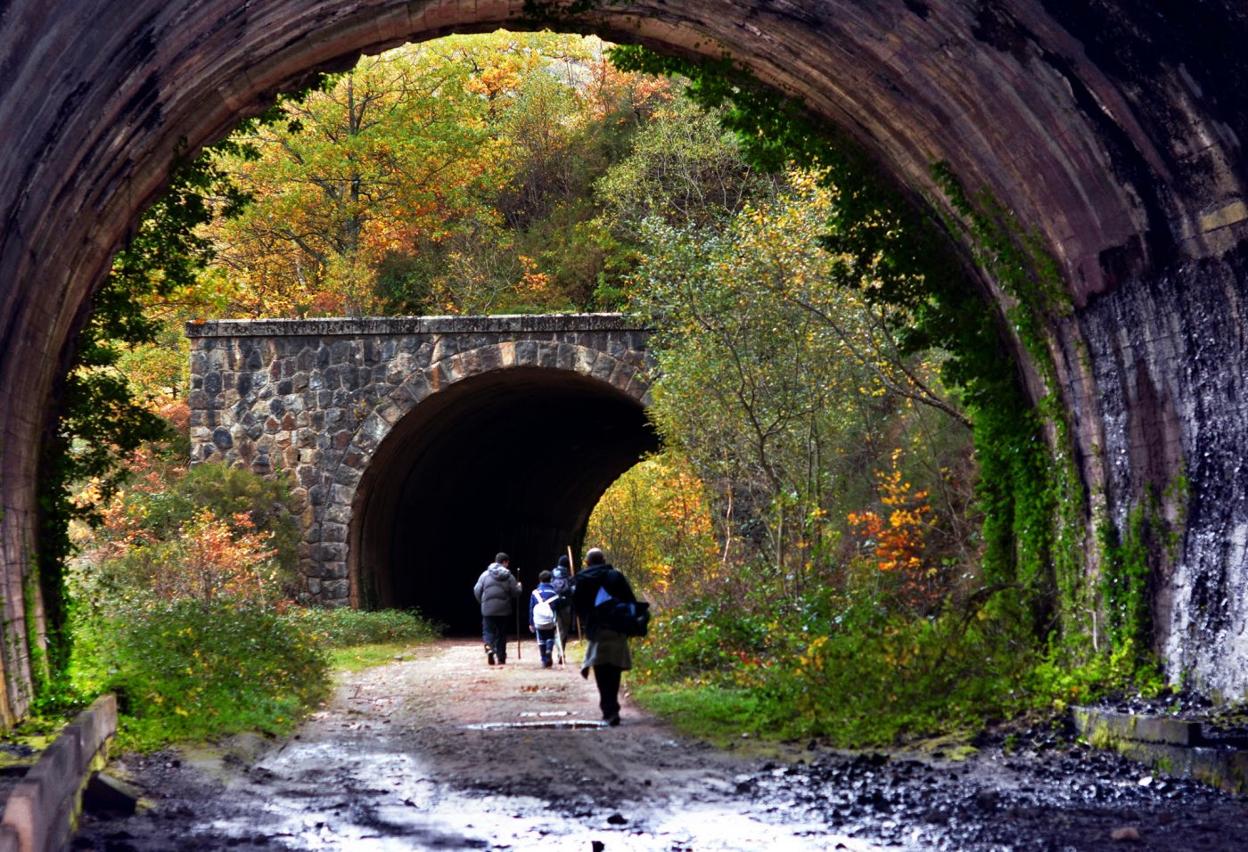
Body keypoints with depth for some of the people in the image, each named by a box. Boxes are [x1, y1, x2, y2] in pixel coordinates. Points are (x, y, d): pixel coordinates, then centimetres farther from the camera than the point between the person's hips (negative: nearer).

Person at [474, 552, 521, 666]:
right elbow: (516, 593, -4)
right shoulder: (508, 576, -4)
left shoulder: (485, 574, -1)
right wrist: (518, 586, 19)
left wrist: (482, 601, 17)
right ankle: (501, 658, 13)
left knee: (488, 631, 7)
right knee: (501, 633, 11)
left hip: (487, 609, 0)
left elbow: (477, 590, -1)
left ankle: (489, 647, -22)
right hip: (503, 609, 0)